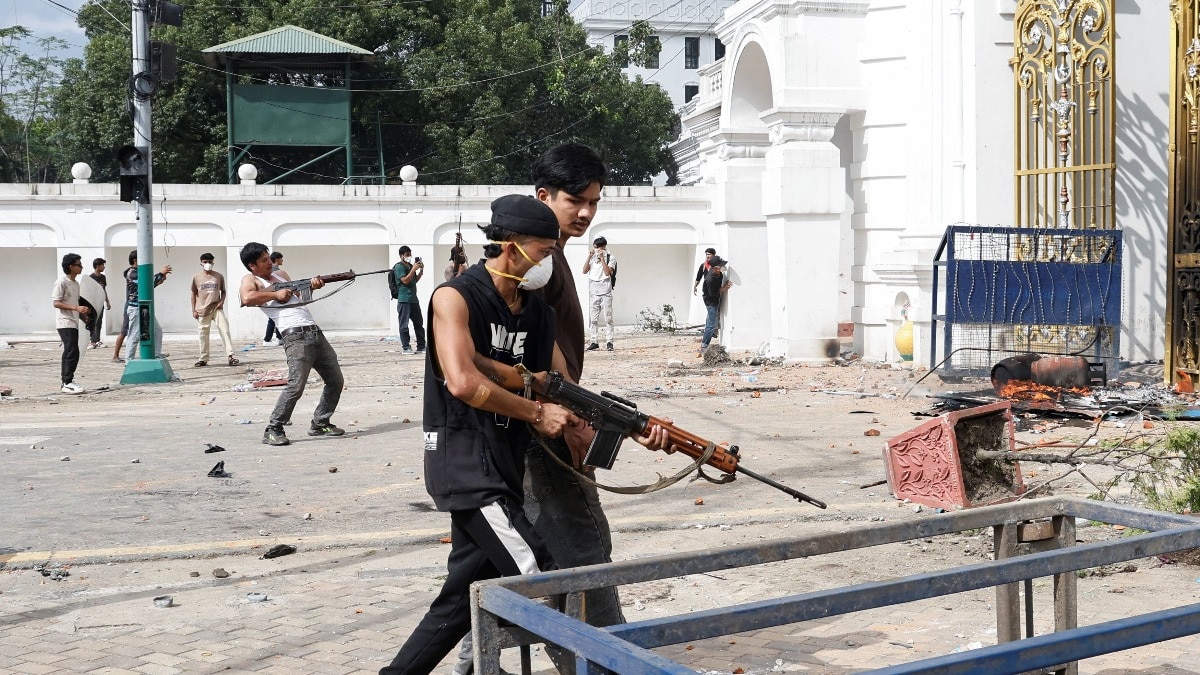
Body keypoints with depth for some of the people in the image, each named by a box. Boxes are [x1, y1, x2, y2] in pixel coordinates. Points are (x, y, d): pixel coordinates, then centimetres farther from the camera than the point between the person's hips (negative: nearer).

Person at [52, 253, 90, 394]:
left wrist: (82, 313, 10)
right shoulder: (61, 282, -10)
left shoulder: (75, 284, 16)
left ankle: (67, 381, 19)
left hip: (74, 323, 9)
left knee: (70, 353, 12)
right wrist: (76, 308, -23)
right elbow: (56, 303, -16)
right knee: (72, 352, -14)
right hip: (65, 322, -9)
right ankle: (67, 383, -13)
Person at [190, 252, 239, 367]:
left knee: (224, 330, -12)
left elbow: (223, 291, 14)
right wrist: (193, 310, 4)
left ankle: (230, 356, -14)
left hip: (217, 308, 0)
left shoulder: (219, 276, 5)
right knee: (203, 334, 6)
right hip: (203, 310, 0)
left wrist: (222, 301, -5)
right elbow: (194, 294, 9)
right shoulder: (197, 277, 4)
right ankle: (203, 359, 15)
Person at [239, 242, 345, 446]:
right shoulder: (250, 280, 3)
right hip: (296, 336, -8)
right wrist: (276, 294, -10)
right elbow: (247, 298, -19)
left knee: (335, 381, 12)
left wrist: (311, 286, 5)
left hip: (315, 332, 8)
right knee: (296, 385, -20)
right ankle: (273, 430, -9)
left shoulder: (281, 274, 24)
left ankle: (320, 423, 23)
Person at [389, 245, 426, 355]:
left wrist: (421, 270, 10)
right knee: (404, 325, -3)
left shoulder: (410, 266, 17)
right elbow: (405, 280, -15)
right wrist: (414, 269, -18)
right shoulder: (399, 266, -6)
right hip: (404, 299, -8)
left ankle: (421, 347, 13)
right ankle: (406, 347, 1)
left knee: (419, 323, 8)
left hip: (413, 299, 8)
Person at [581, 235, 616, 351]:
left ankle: (609, 342, -4)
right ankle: (594, 342, 7)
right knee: (594, 318, 4)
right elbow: (584, 271, 3)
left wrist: (602, 258, -14)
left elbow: (607, 272, -13)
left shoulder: (610, 258, 0)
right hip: (594, 292, 4)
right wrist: (589, 257, -4)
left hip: (606, 291, -4)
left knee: (608, 317, -5)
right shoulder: (592, 258, 13)